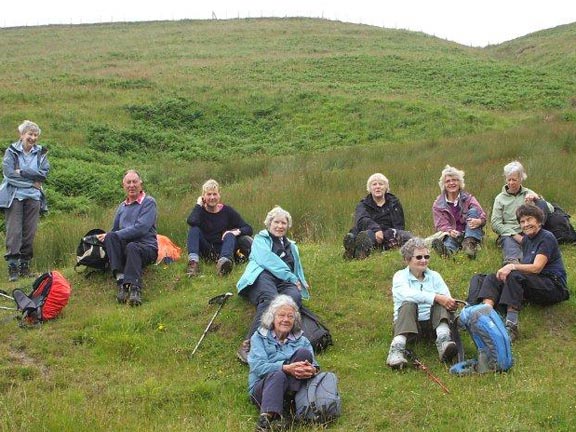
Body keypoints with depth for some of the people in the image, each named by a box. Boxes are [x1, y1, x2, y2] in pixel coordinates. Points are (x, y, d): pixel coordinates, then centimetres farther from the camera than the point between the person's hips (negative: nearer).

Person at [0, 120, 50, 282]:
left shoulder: (40, 153, 10)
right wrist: (32, 182, -9)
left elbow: (44, 173, -4)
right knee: (14, 232, -9)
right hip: (14, 196, -3)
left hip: (33, 197, 3)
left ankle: (25, 265, 10)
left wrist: (22, 172, -11)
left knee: (30, 232, 2)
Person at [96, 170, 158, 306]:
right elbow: (115, 230, 22)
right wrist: (108, 236, -2)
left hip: (146, 246, -5)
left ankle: (134, 288, -55)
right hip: (123, 246, 5)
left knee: (132, 247, -38)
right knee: (110, 237, -26)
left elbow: (140, 228, -12)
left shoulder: (148, 202, 2)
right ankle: (121, 280, -39)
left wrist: (115, 235, -15)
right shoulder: (122, 206, 23)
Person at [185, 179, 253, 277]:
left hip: (223, 250, 0)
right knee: (194, 229, -20)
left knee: (230, 235, -27)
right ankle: (193, 261, -42)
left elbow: (248, 229, -5)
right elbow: (191, 222, -26)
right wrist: (198, 204, -13)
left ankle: (224, 261, -57)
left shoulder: (227, 211, 0)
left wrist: (238, 231, -26)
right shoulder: (201, 211, 0)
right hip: (206, 251, 0)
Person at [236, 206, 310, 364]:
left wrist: (300, 283, 13)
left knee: (295, 297, -35)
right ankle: (249, 344, -54)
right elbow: (267, 259, 2)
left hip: (284, 283, 4)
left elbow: (298, 271, 39)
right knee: (271, 299, -40)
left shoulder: (291, 246, 37)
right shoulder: (261, 239, 21)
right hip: (263, 276, -4)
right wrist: (291, 278, -5)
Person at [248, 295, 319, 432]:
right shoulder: (259, 337, 11)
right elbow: (258, 367, -6)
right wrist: (285, 368, -23)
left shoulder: (301, 340, 21)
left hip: (292, 388, 2)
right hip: (261, 387, -2)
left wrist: (312, 370, -21)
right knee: (277, 375, -37)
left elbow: (313, 364, 6)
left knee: (304, 353, -18)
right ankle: (267, 419, -59)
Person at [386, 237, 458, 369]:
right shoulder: (400, 276, 3)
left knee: (441, 304, -21)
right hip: (408, 324, -3)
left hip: (433, 324, 3)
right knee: (408, 305, -30)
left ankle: (443, 341, -43)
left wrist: (450, 304, -26)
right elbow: (408, 294, -20)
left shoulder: (434, 276, 14)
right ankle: (397, 349, -47)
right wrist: (436, 297, -32)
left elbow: (447, 298, -2)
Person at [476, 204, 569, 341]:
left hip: (554, 287, -8)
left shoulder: (547, 238, -7)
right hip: (533, 285, 8)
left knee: (515, 276, -33)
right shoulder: (526, 239, 18)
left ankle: (511, 324, -46)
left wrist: (512, 266, -24)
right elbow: (525, 267, 11)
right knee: (492, 278, -5)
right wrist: (507, 269, -7)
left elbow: (536, 268, -18)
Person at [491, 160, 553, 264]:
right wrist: (515, 235, -11)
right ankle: (513, 262, -73)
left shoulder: (529, 193, 19)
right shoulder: (500, 198, 16)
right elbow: (495, 223, 3)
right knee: (508, 242, -40)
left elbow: (551, 209, 9)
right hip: (509, 234, -2)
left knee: (541, 204, -17)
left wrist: (537, 198, -10)